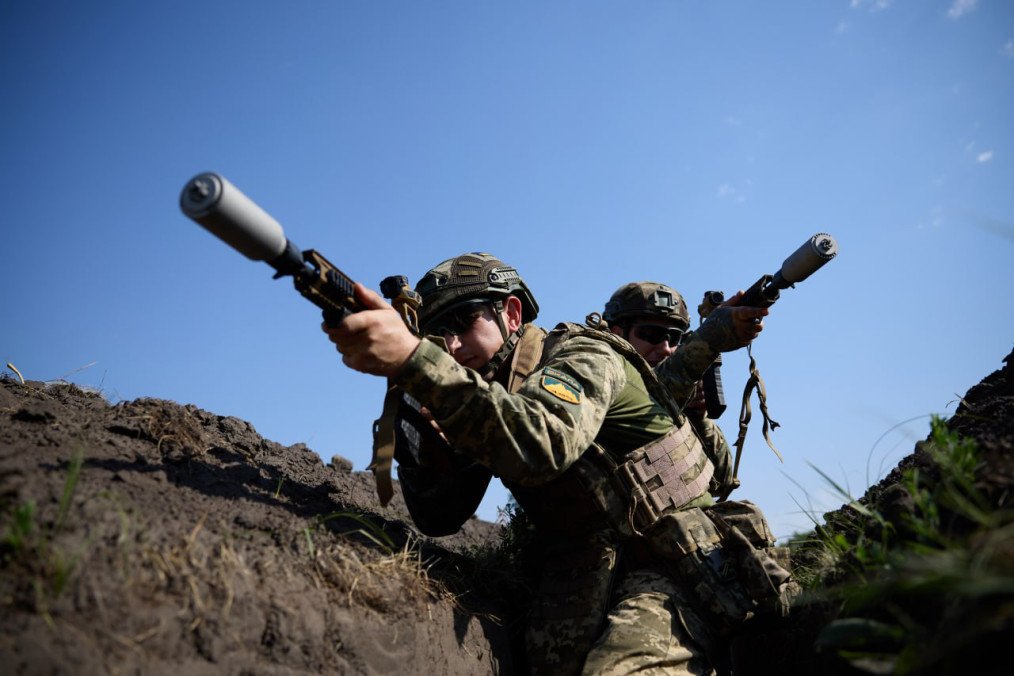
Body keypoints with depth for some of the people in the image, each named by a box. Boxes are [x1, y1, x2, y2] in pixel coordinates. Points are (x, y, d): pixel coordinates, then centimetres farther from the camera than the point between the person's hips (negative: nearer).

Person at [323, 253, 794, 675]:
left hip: (670, 561, -5)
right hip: (578, 569, 5)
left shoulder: (582, 356, -10)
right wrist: (431, 422, -15)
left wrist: (413, 360, -40)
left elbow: (543, 446, -33)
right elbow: (437, 517, 2)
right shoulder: (484, 399, 8)